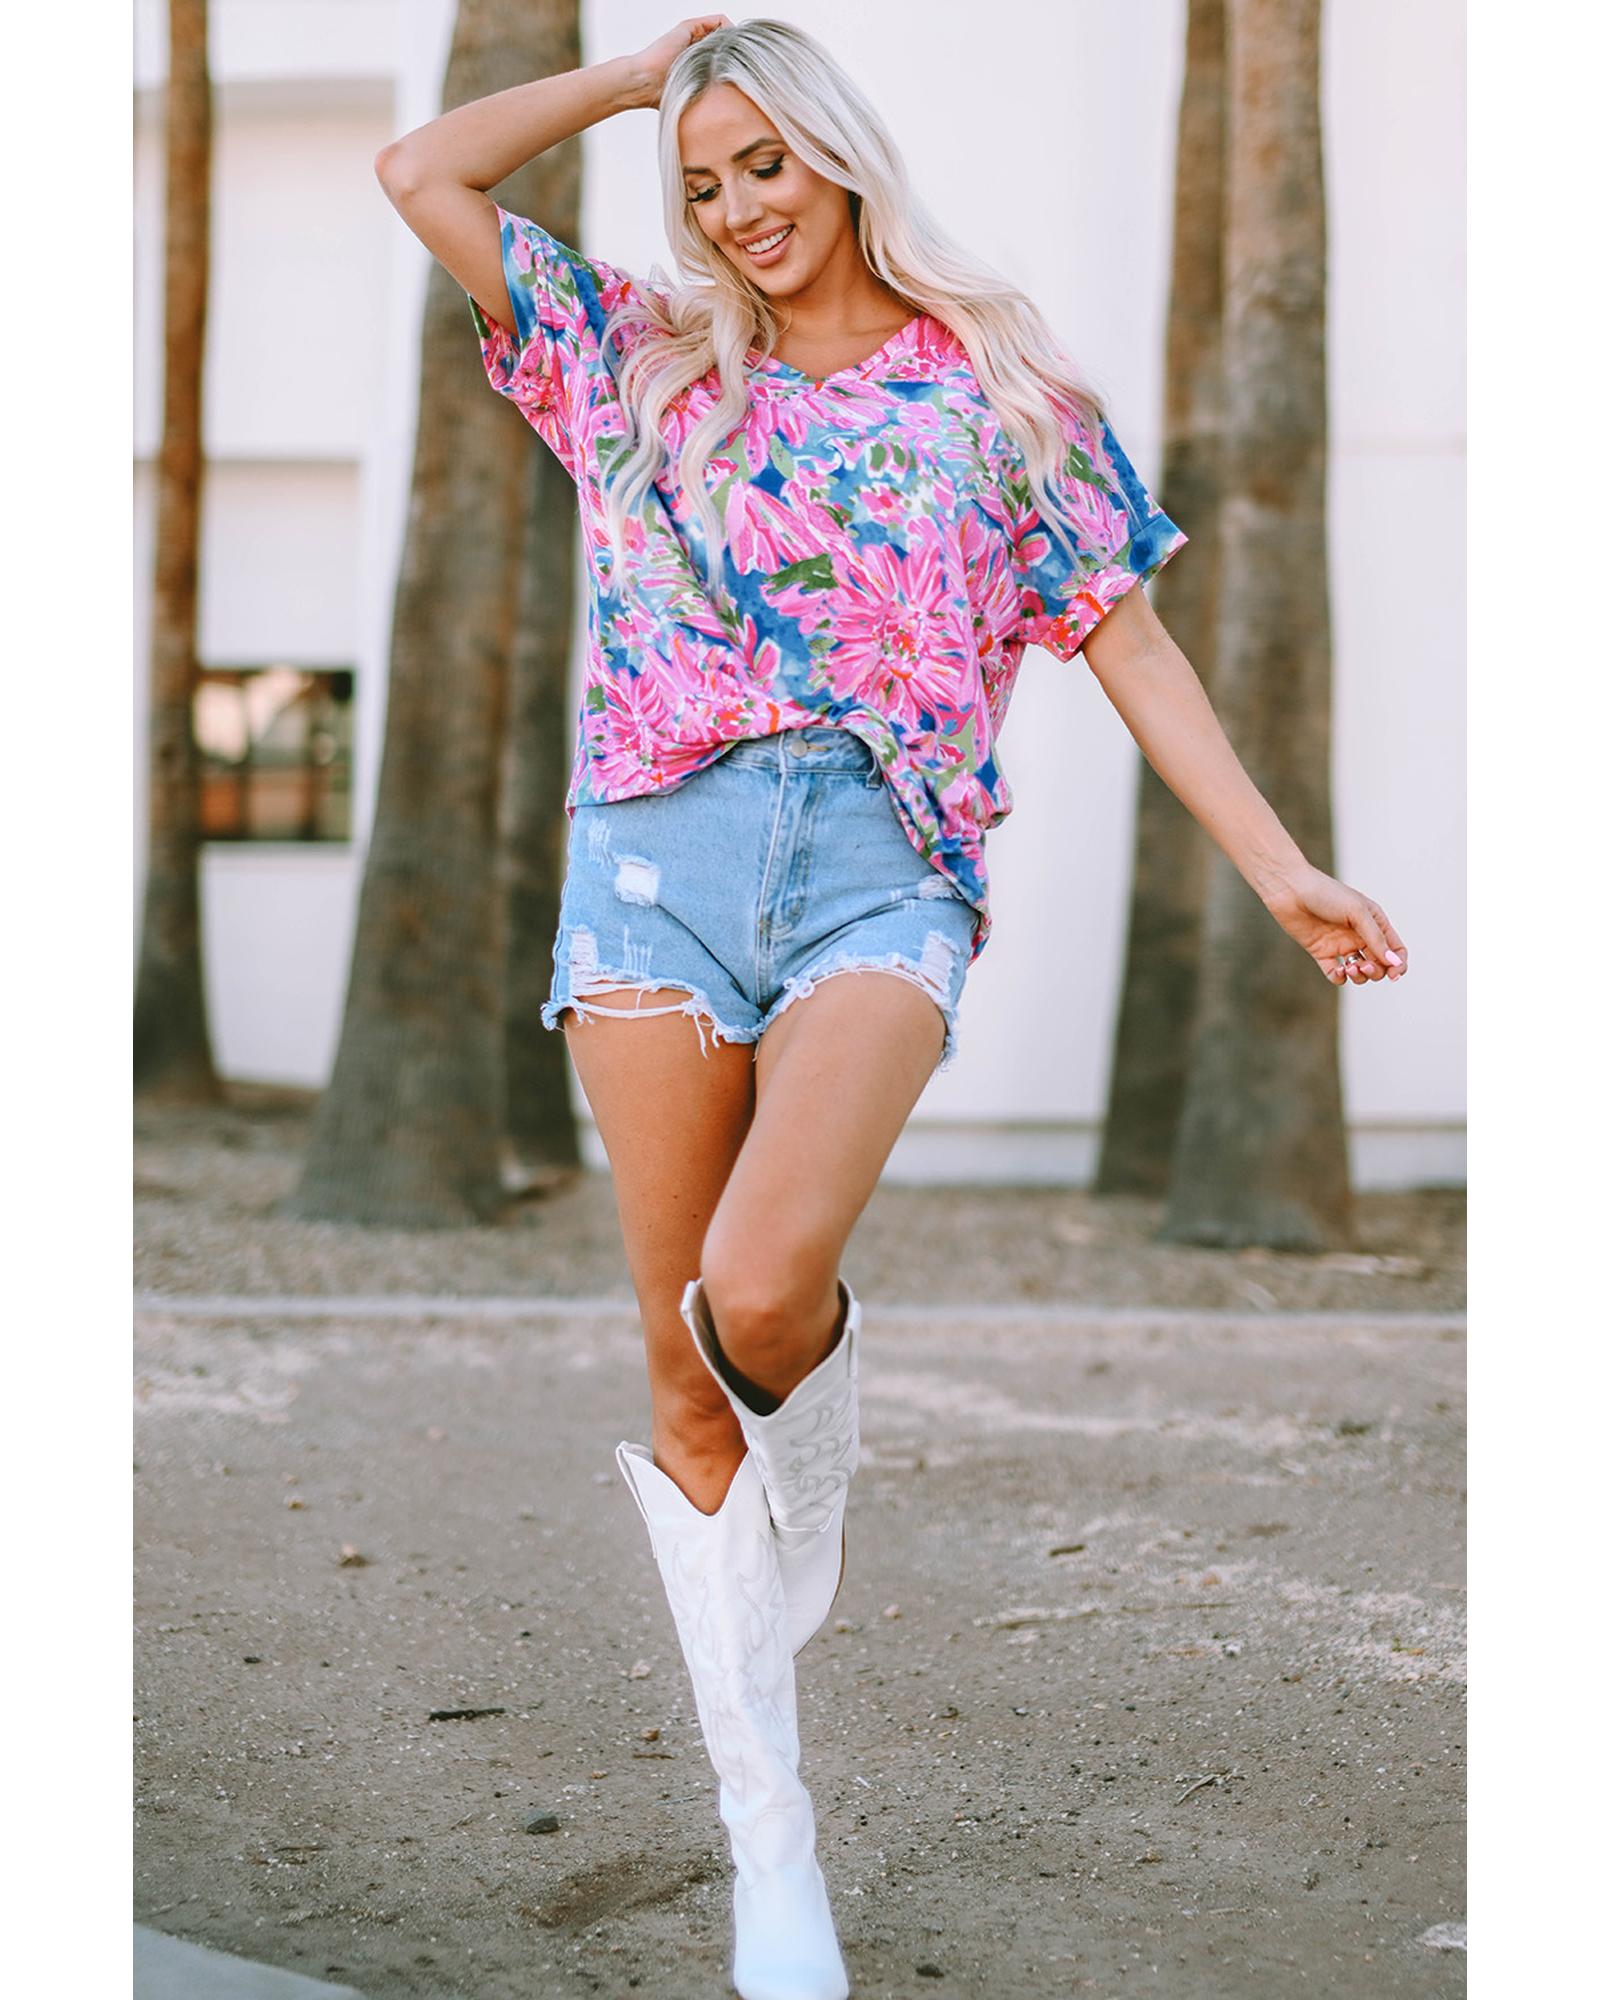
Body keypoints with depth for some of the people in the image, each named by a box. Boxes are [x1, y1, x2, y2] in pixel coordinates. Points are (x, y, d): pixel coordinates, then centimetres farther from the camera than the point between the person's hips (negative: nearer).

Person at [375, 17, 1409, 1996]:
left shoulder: (998, 381, 13)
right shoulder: (641, 361, 17)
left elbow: (1127, 640, 11)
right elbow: (420, 172, 15)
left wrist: (1278, 867, 5)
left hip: (884, 862, -2)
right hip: (659, 852, 2)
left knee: (759, 1294, -28)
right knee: (682, 1361, -1)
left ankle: (808, 1498, 10)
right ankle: (767, 1839, 11)